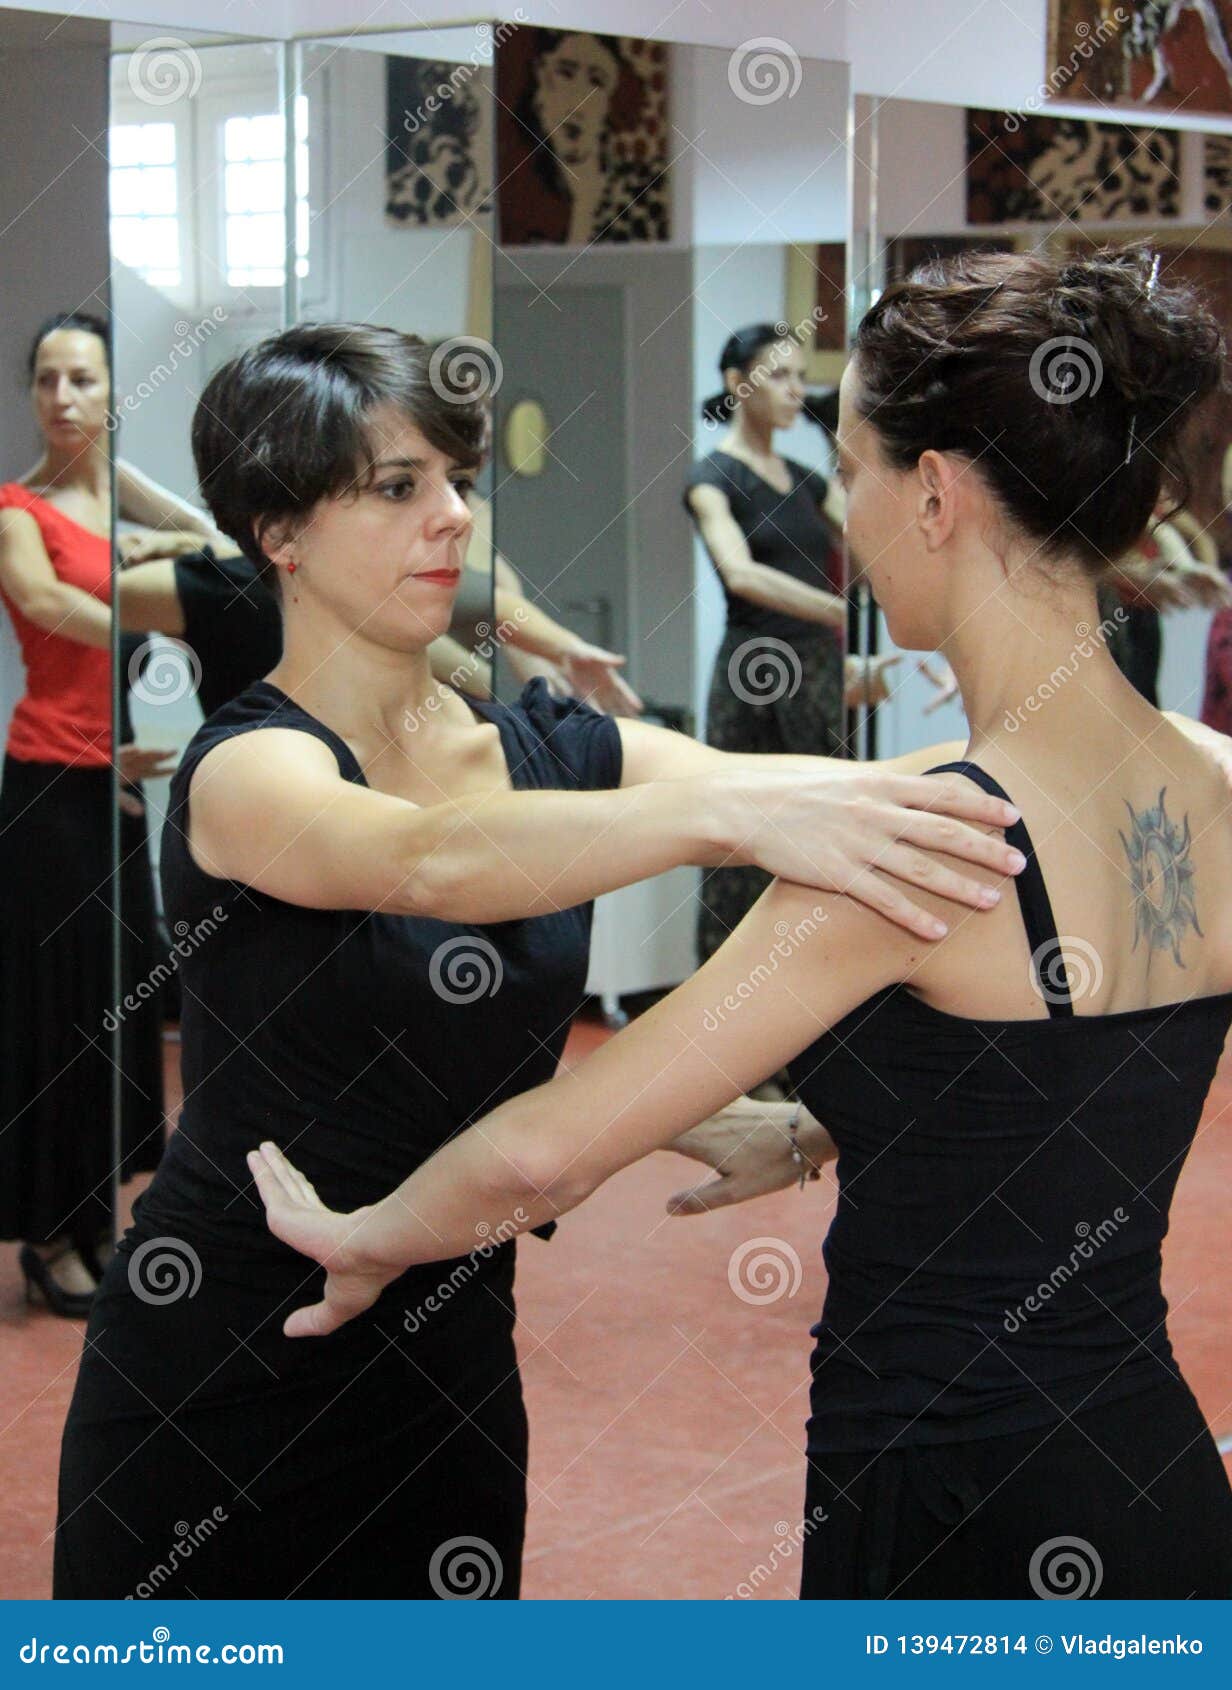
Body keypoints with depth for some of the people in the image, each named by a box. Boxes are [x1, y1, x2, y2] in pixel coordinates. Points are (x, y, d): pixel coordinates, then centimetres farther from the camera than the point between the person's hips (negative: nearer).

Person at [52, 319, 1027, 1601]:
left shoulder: (546, 749, 4)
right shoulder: (245, 768, -14)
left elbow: (836, 799, -7)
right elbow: (427, 862, -36)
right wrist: (733, 809, -48)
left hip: (450, 1372, 5)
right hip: (222, 1384, -5)